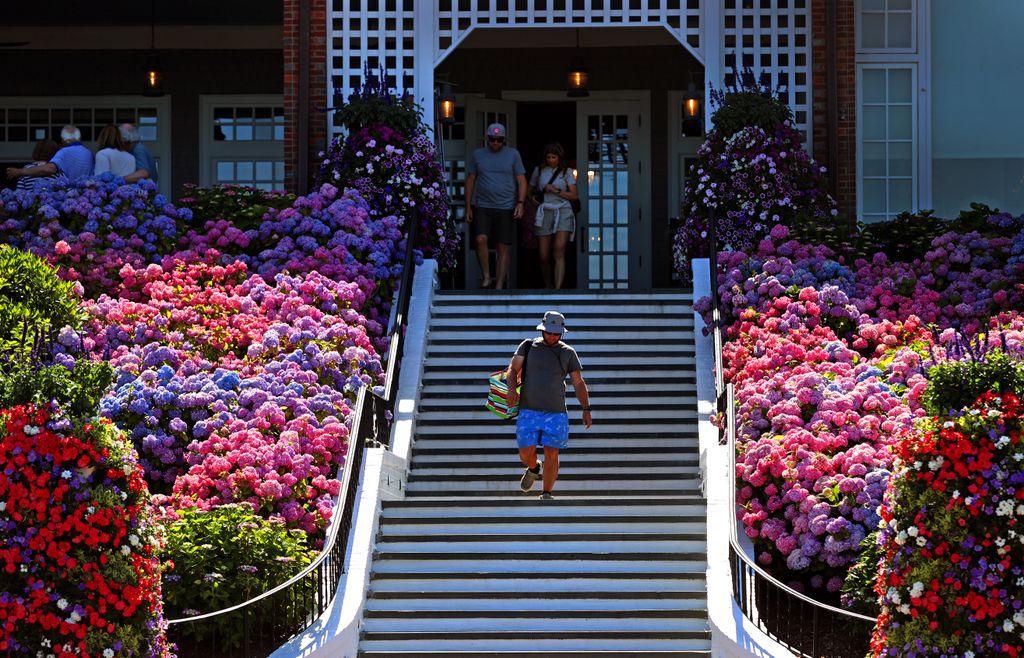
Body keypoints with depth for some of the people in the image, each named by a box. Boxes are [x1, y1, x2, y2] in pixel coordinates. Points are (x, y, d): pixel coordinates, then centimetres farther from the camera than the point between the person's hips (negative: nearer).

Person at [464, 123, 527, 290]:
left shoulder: (513, 154, 4)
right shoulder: (478, 155, 8)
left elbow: (521, 181, 4)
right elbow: (470, 181, 12)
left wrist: (520, 203, -9)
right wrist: (468, 207, 7)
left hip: (506, 207, -1)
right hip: (482, 207, 1)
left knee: (502, 247, 0)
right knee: (480, 240, -18)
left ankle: (499, 285, 7)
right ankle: (486, 277, -5)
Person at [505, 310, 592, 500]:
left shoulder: (568, 353, 8)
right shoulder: (528, 346, 7)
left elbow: (579, 383, 9)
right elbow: (513, 369, 5)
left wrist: (586, 409, 1)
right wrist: (512, 389, -15)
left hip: (556, 413, 0)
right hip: (528, 411, 0)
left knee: (551, 454, -7)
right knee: (526, 452, -3)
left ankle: (546, 494, 2)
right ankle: (533, 469, 31)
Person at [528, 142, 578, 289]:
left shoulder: (566, 172, 8)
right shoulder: (539, 171, 12)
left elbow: (574, 196, 3)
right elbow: (529, 190, 25)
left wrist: (556, 191, -8)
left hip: (563, 212, -2)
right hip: (544, 213, 2)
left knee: (559, 252, -18)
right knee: (543, 256, 0)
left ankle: (558, 289, -27)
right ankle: (548, 286, 21)